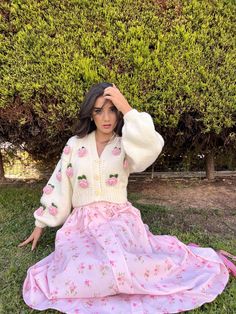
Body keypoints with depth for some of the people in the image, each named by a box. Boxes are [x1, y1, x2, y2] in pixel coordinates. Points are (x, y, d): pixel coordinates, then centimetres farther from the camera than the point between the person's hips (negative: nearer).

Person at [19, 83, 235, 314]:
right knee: (85, 273, -27)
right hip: (83, 223, 1)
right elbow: (58, 185, 9)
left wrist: (127, 109, -22)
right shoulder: (75, 145, 5)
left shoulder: (126, 145, 1)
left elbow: (151, 148, -23)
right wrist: (40, 225, 14)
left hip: (120, 220, 0)